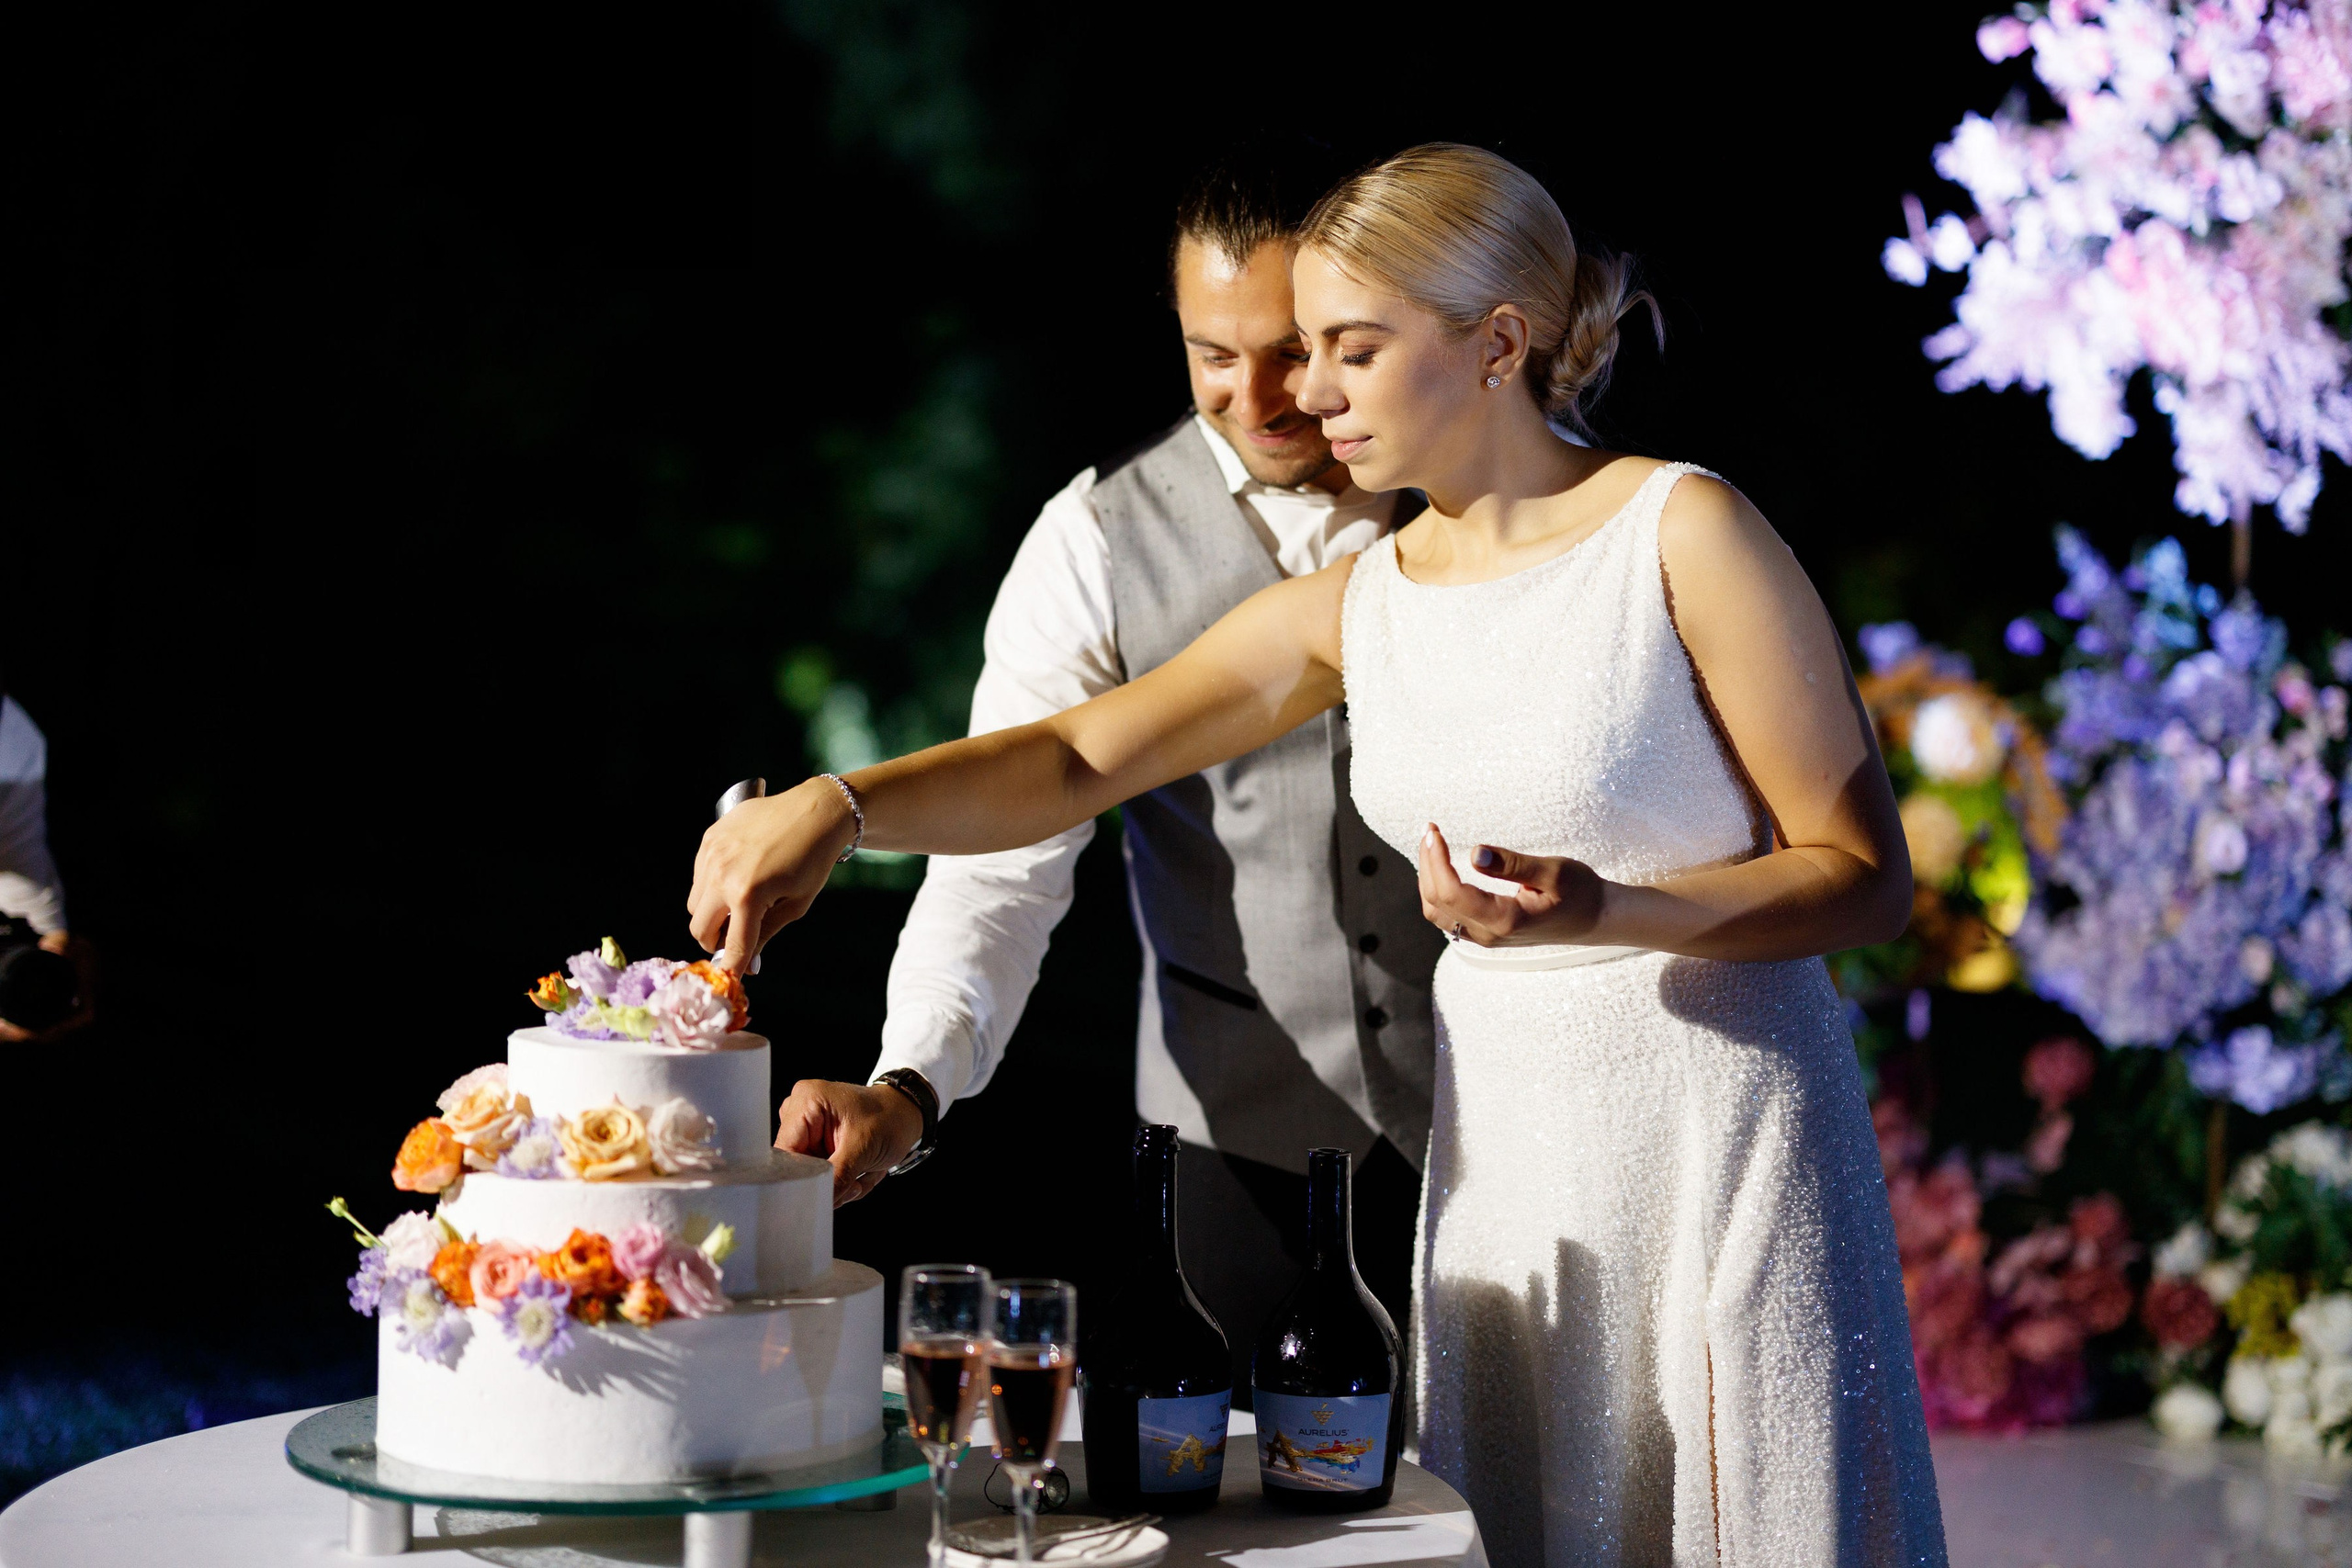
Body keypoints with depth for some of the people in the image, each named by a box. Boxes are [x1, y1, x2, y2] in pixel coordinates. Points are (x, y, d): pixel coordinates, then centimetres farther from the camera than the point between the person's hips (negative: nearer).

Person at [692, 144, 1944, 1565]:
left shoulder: (1683, 533, -9)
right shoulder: (1354, 610, 7)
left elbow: (1867, 873, -9)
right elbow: (1076, 759, 6)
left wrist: (1602, 913, -24)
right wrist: (835, 806, -10)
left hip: (1721, 1133, -5)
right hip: (1500, 1147, 5)